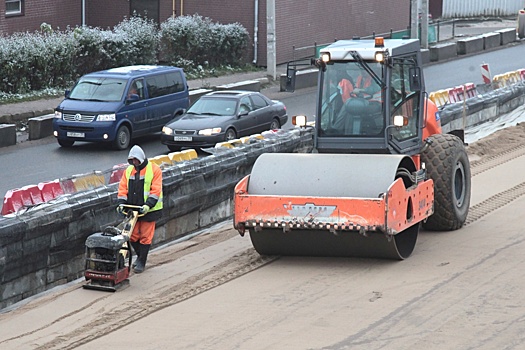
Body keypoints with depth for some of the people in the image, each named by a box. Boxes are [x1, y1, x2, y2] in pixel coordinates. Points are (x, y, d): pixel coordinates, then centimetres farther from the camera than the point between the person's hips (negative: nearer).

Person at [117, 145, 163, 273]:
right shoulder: (128, 171, 7)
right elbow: (123, 188, 5)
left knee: (145, 237, -1)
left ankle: (141, 263, 6)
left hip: (149, 210, -5)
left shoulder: (154, 170, -8)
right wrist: (121, 203, -10)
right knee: (133, 236, 8)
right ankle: (140, 256, 30)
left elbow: (155, 190, -13)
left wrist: (148, 205, -24)